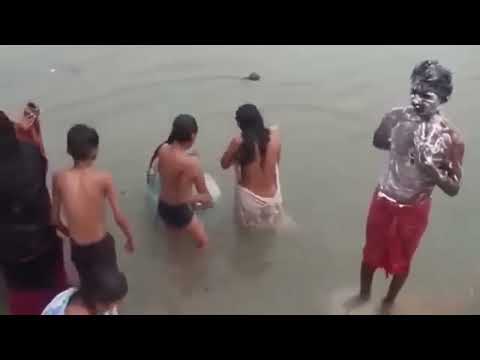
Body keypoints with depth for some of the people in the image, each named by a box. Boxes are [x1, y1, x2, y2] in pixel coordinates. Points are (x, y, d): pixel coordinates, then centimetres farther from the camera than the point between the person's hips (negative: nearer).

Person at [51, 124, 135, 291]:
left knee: (88, 286, 27)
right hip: (101, 245, -2)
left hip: (77, 248, 3)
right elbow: (119, 217, -18)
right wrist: (130, 238, 0)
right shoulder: (103, 178, -20)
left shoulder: (59, 178, -12)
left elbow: (55, 218, -3)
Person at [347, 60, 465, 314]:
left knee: (401, 261, 20)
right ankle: (364, 294, 50)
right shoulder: (396, 117, -16)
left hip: (415, 208, -2)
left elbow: (453, 189, -15)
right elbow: (378, 142, 8)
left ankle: (388, 302, 49)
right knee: (371, 252, 21)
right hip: (384, 199, 2)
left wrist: (431, 168, -32)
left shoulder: (451, 138, -22)